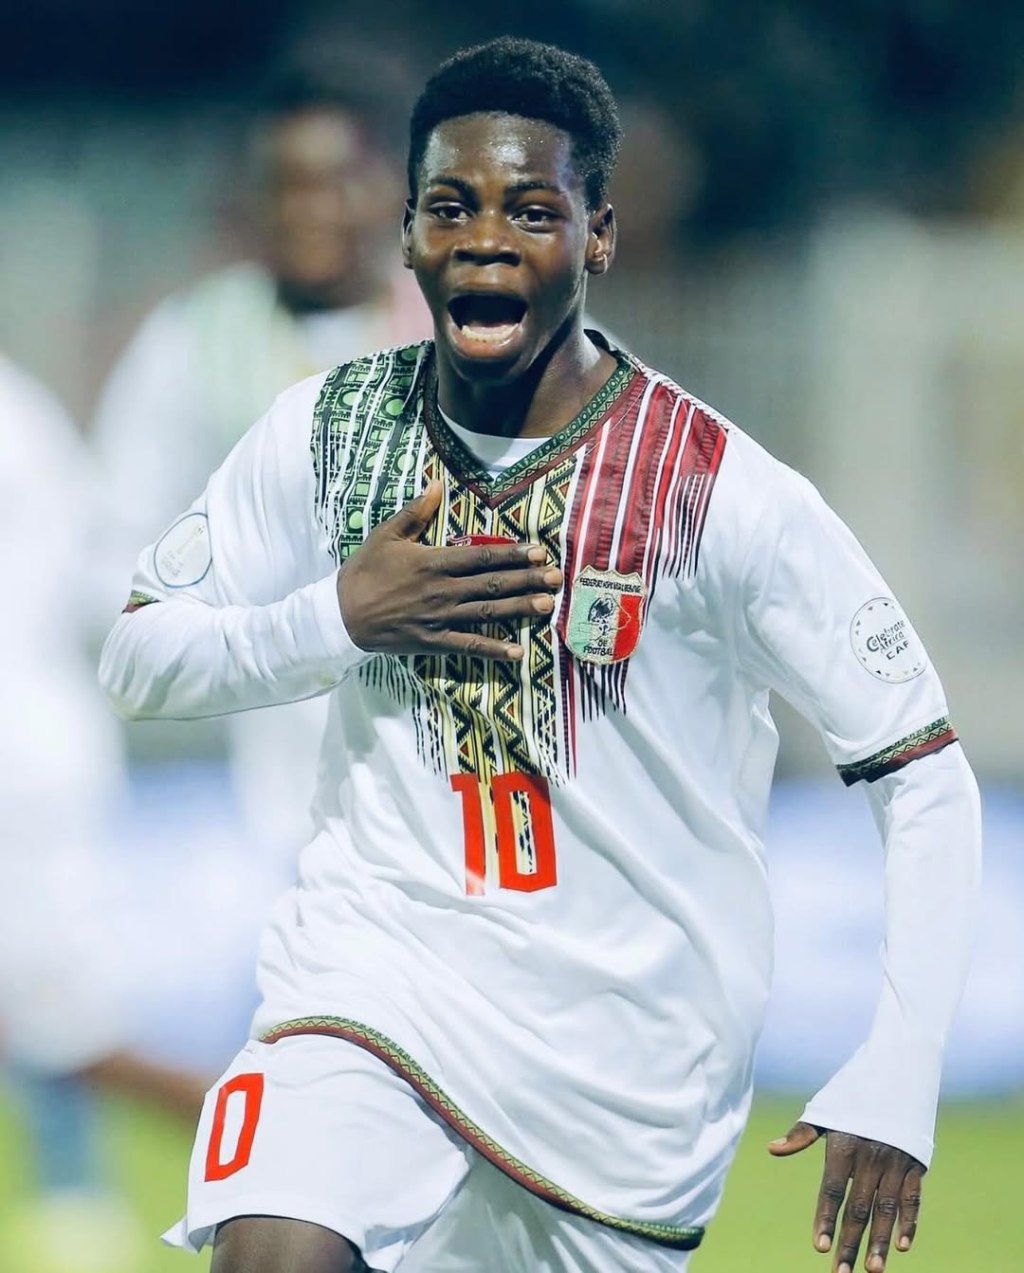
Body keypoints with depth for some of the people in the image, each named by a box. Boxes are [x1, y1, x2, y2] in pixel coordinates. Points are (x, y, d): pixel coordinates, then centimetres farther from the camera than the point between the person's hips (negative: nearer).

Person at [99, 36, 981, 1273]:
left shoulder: (724, 493, -13)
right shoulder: (330, 428, -2)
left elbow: (925, 776, -8)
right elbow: (137, 661, 6)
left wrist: (894, 1084, -16)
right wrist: (337, 618, -14)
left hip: (629, 1043, 0)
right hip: (375, 973, 1)